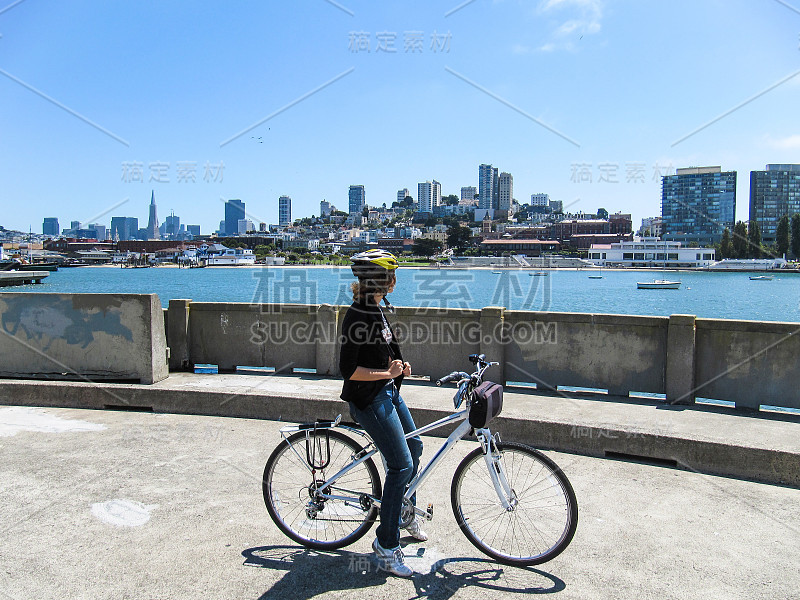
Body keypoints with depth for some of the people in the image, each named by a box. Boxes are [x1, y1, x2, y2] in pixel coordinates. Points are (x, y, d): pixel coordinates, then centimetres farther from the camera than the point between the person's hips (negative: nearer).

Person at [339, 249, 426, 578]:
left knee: (414, 448, 20)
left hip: (388, 392, 10)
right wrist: (386, 373, -26)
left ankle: (406, 513, 42)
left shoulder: (375, 309, 7)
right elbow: (348, 369, -23)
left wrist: (399, 365, 4)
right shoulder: (357, 316, -22)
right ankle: (386, 545, 5)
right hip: (369, 399, -10)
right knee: (401, 465, -9)